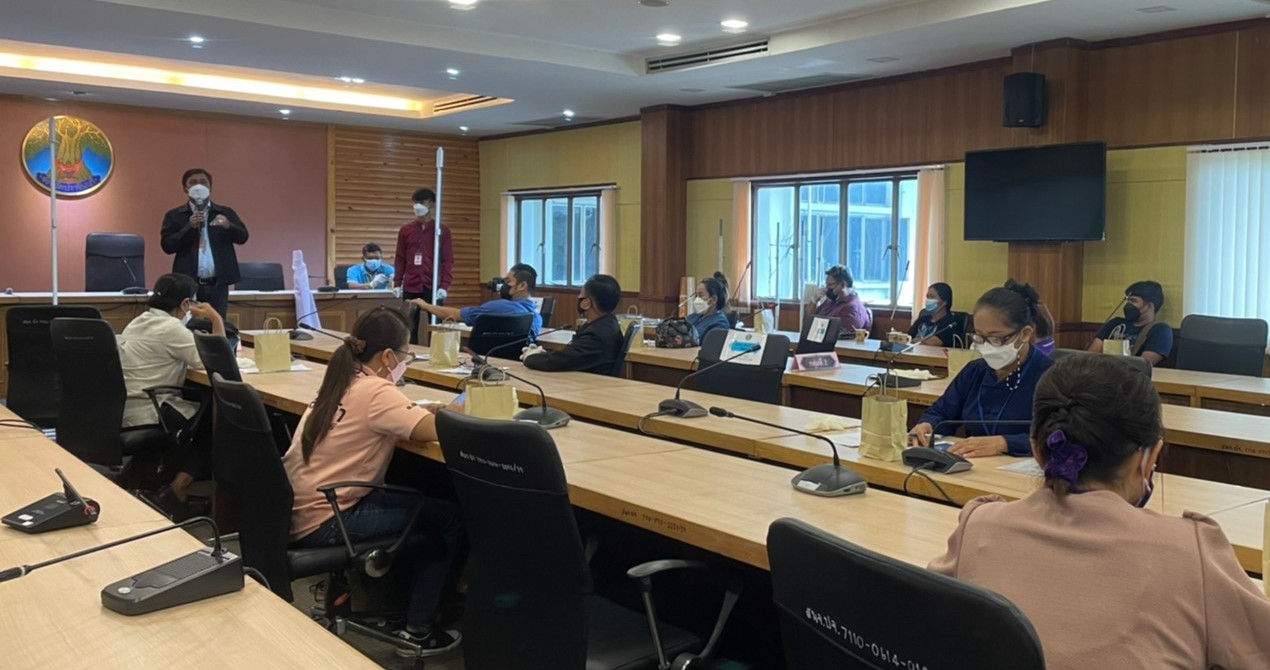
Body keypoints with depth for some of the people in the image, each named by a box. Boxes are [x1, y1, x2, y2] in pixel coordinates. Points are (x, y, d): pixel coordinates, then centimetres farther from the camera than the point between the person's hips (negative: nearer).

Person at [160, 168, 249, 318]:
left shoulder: (225, 213, 9)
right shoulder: (174, 216, 6)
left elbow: (242, 237, 1)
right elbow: (167, 245, -3)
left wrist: (228, 226, -20)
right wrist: (189, 227, -15)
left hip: (217, 284, 1)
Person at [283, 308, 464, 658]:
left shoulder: (340, 380, 9)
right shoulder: (375, 391, -18)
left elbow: (403, 420, 15)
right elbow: (434, 430, -26)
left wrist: (432, 413, -1)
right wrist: (452, 414, -5)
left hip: (297, 511, 9)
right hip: (321, 522, -9)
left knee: (420, 503, 23)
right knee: (451, 518, -2)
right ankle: (417, 631, 6)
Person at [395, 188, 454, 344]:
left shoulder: (442, 230, 2)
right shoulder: (406, 229, 9)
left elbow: (448, 260, -1)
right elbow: (400, 259, 11)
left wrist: (445, 286, -10)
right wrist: (397, 283, 3)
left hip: (433, 287, -2)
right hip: (410, 287, 2)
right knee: (410, 328, 4)